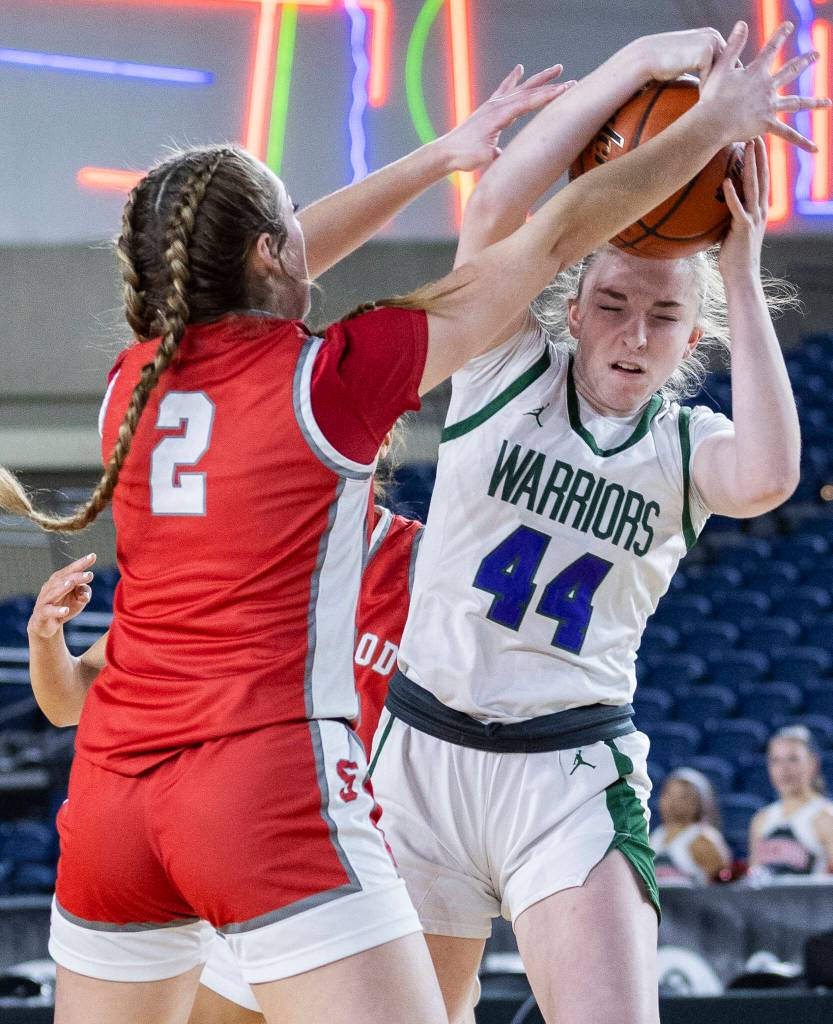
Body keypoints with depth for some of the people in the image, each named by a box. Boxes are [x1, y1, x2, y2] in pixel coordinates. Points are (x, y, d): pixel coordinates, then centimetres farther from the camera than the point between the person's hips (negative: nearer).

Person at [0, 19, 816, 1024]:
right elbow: (552, 237, 3)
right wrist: (715, 123, 13)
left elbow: (253, 285, 29)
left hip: (110, 791, 6)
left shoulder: (133, 379, 10)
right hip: (275, 788, -6)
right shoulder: (326, 377, -3)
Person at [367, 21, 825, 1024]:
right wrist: (637, 63, -21)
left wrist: (741, 273, -19)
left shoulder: (683, 445, 3)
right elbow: (495, 208, -16)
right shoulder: (508, 371, 1)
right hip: (427, 749, 1)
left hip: (572, 772, 0)